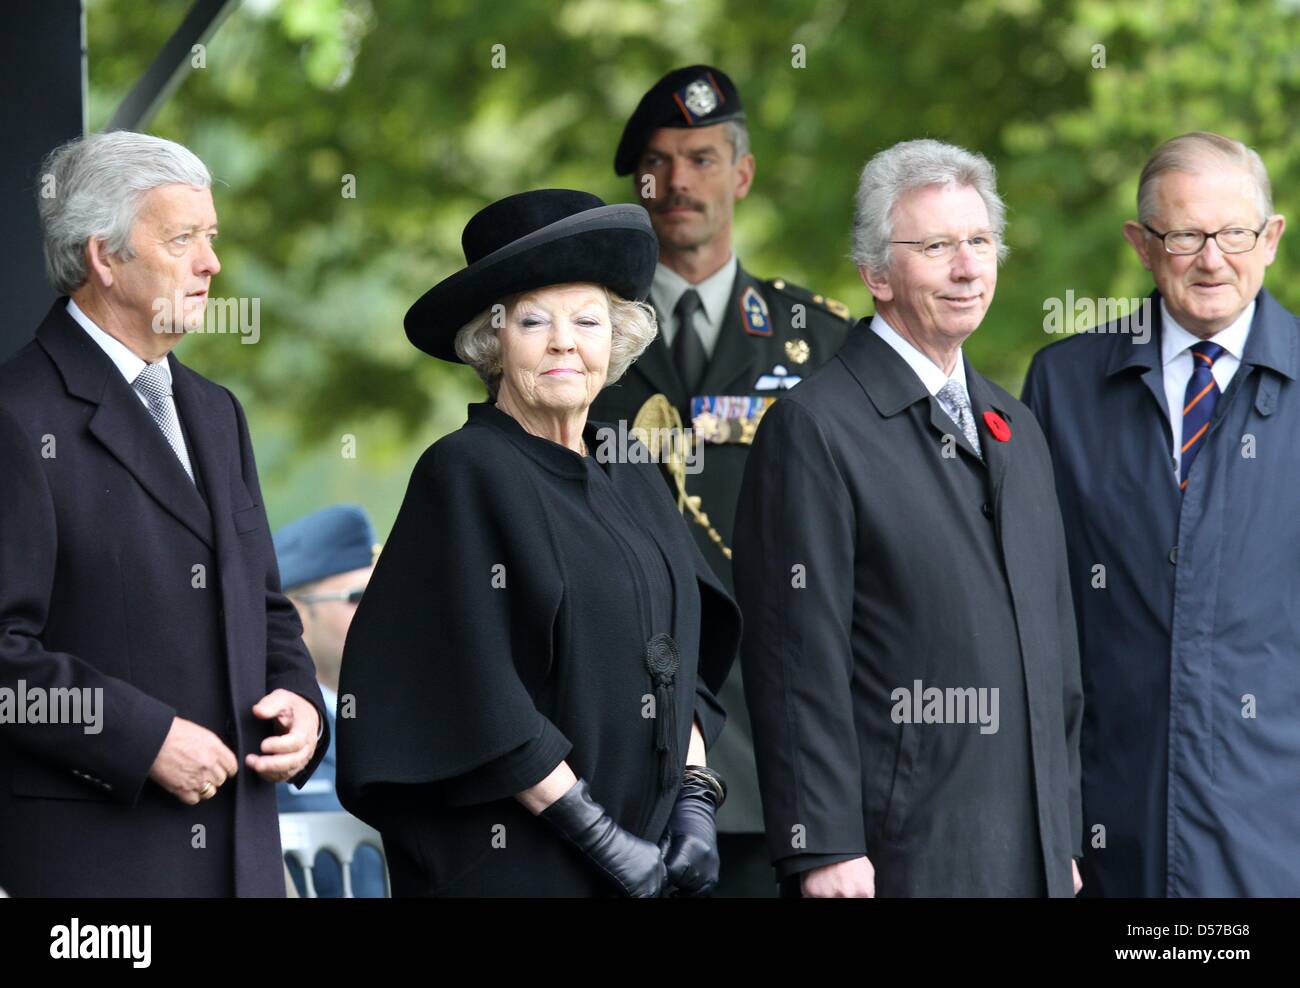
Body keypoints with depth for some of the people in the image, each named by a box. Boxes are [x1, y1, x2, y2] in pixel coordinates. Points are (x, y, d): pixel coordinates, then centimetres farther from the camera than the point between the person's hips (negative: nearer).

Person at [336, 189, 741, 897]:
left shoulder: (628, 474, 11)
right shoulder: (467, 472, -9)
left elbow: (681, 660, 14)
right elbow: (473, 693, -15)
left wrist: (695, 797, -1)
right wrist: (595, 834, -16)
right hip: (510, 862, -6)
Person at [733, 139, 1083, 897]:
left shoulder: (1016, 429, 18)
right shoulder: (815, 429, -6)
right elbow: (799, 660, -11)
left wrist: (1065, 837, 17)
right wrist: (825, 850, -16)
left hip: (1033, 855, 7)